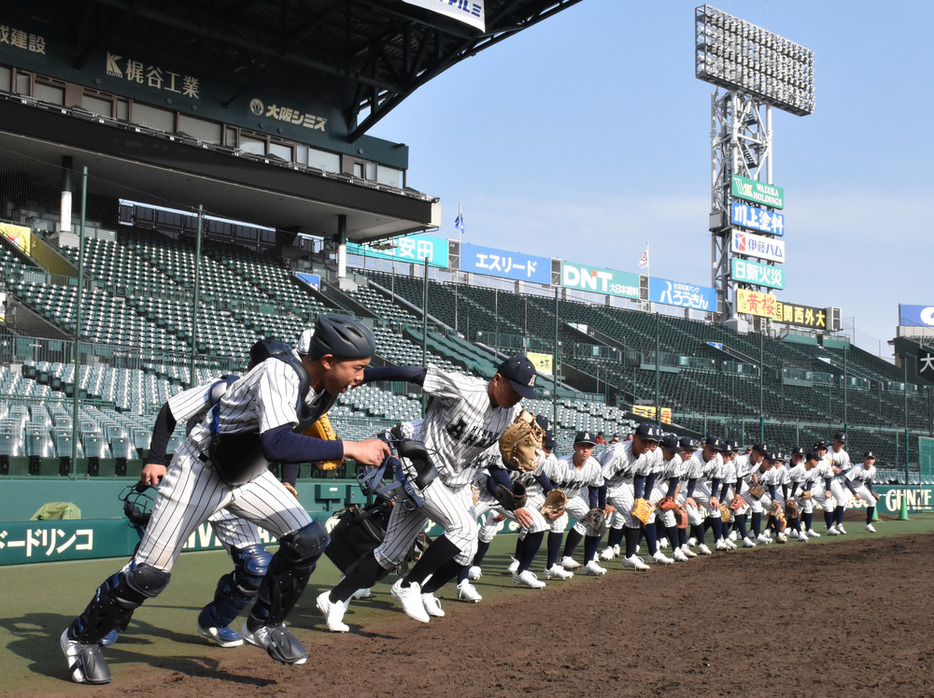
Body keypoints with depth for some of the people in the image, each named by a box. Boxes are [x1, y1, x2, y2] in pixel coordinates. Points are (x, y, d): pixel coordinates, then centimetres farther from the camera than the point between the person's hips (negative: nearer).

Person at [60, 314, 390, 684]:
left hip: (248, 473, 7)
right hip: (201, 469, -7)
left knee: (308, 539, -6)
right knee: (149, 573, -5)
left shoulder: (323, 385, -9)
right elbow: (275, 444, -51)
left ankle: (264, 625, 13)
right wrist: (349, 448, -48)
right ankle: (80, 637, 19)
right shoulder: (280, 374, -34)